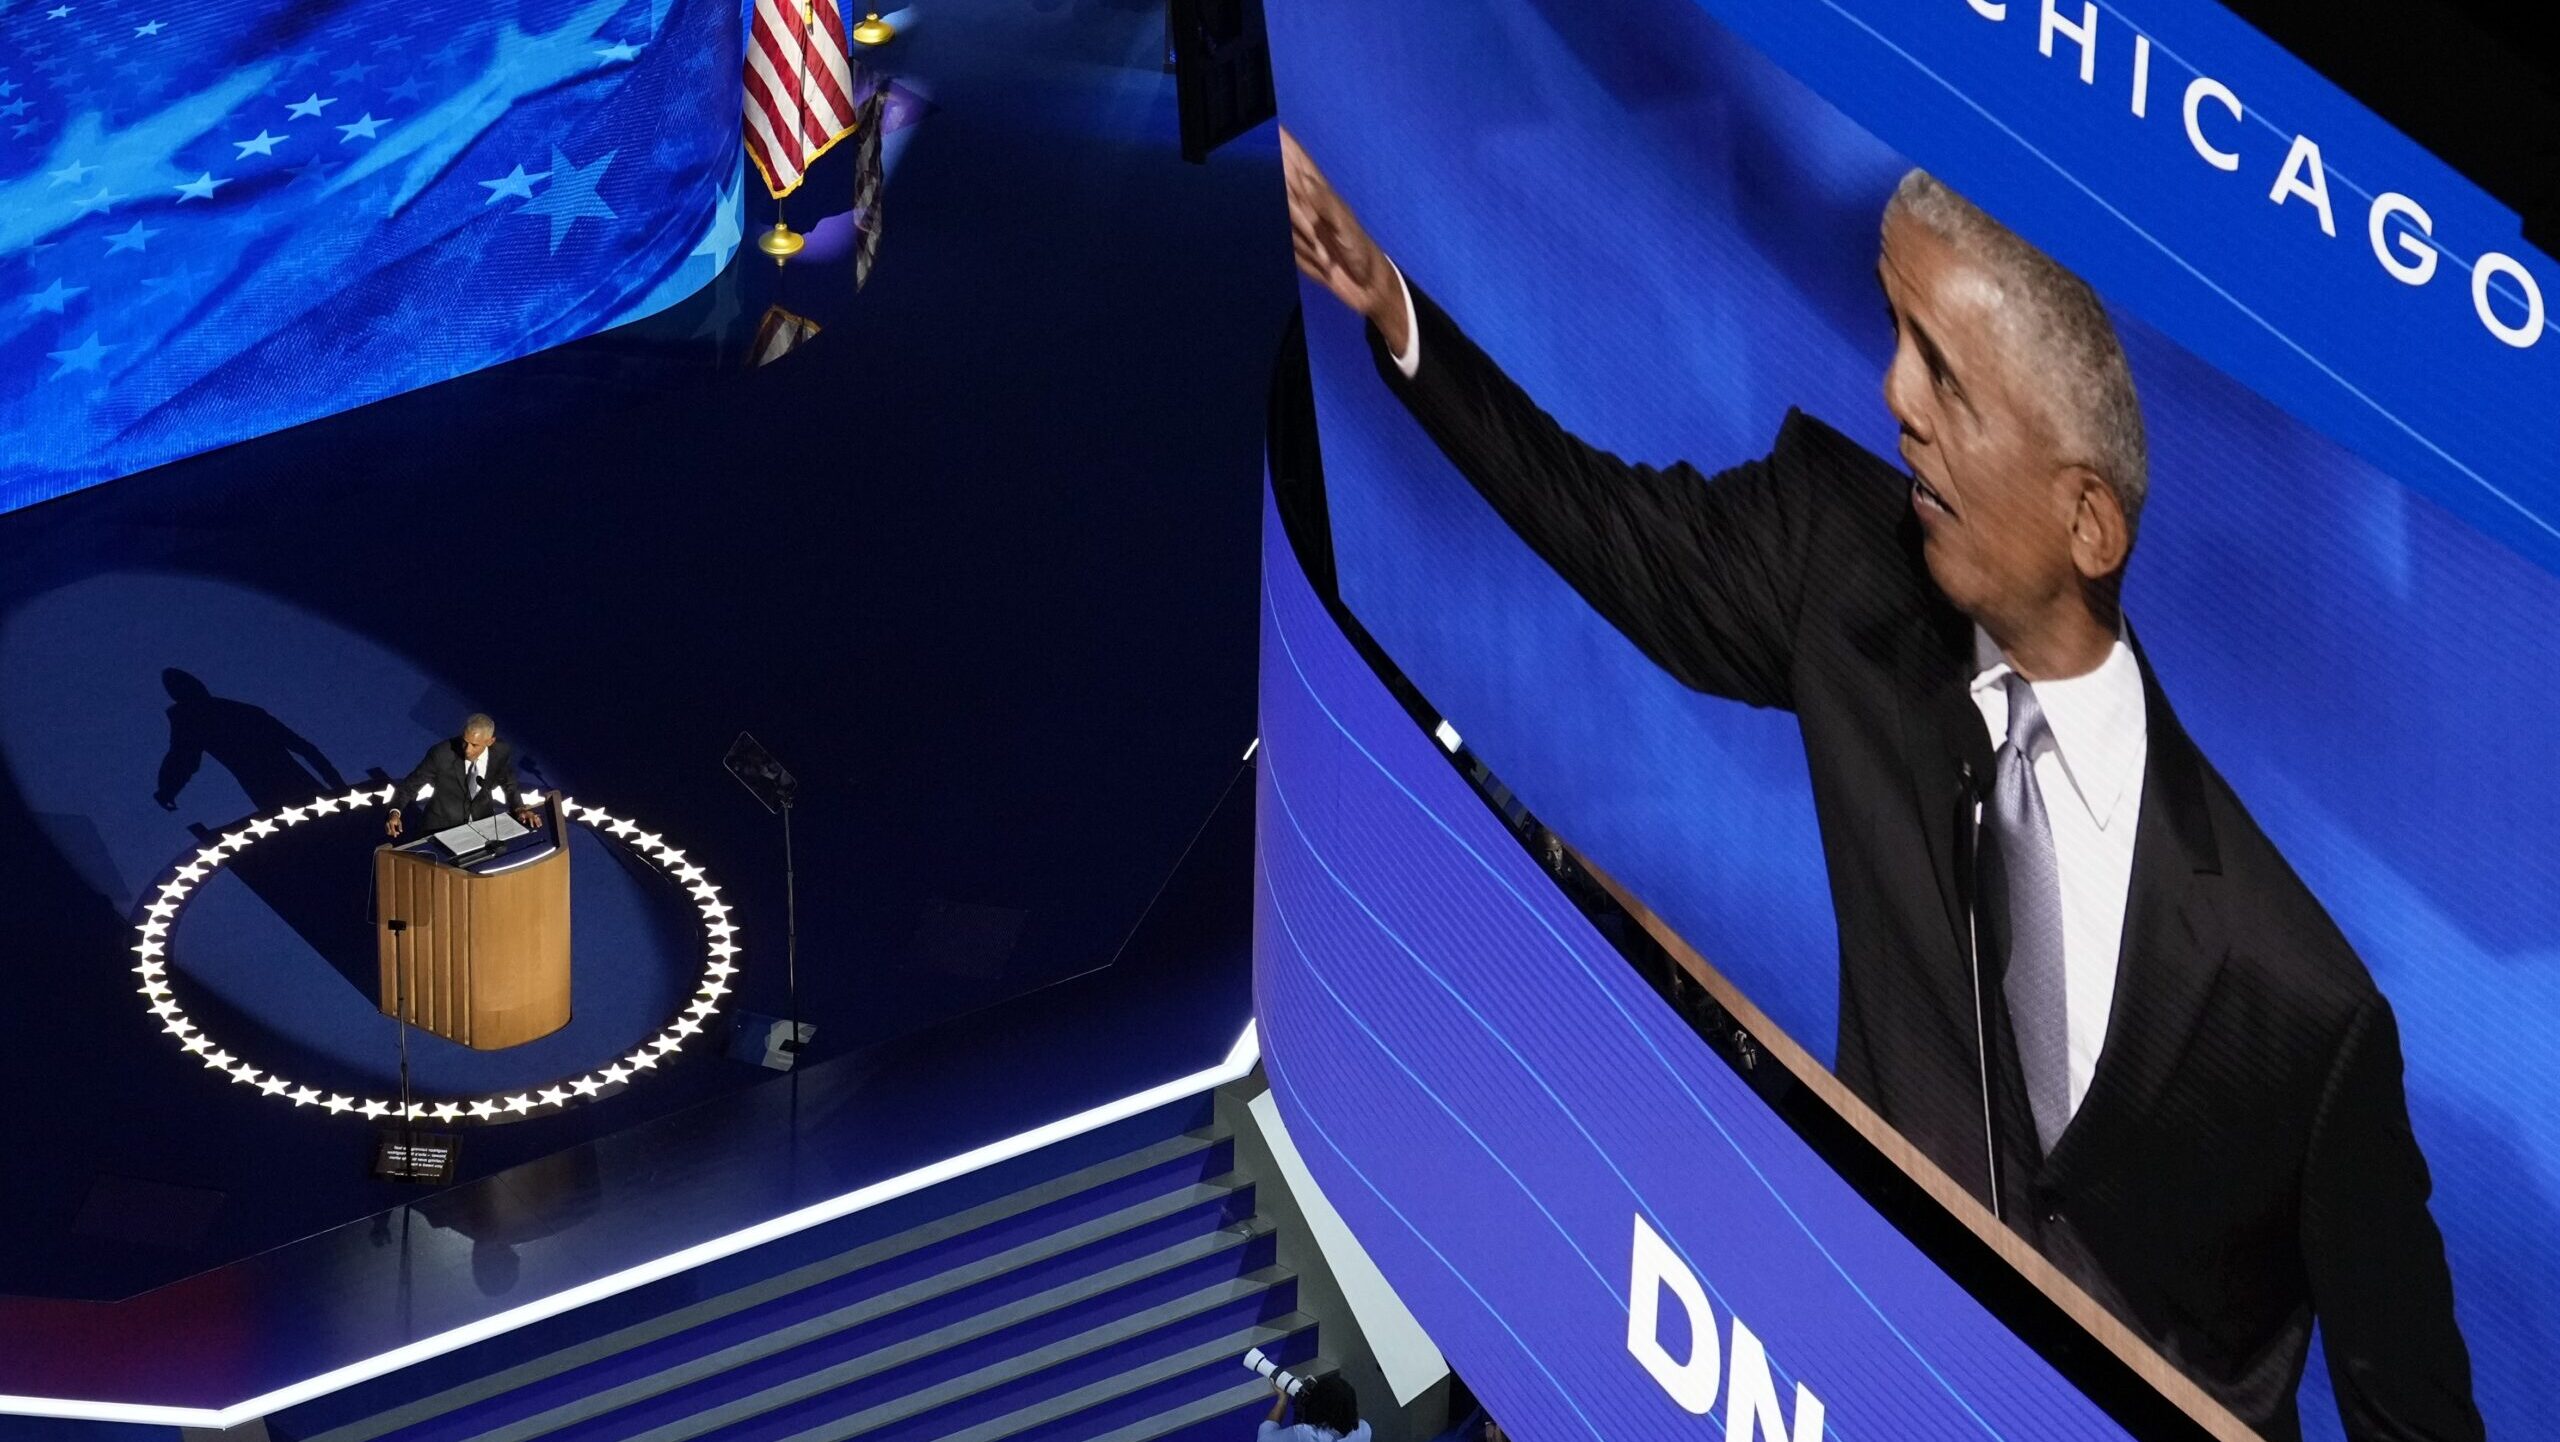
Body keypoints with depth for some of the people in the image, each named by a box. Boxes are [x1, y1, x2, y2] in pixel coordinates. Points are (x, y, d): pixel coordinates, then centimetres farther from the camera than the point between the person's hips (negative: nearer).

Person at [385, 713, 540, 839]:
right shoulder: (441, 753, -22)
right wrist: (395, 813, -28)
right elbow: (410, 785, -11)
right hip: (443, 827, -3)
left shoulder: (502, 753, -14)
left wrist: (521, 809, -14)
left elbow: (510, 787, 5)